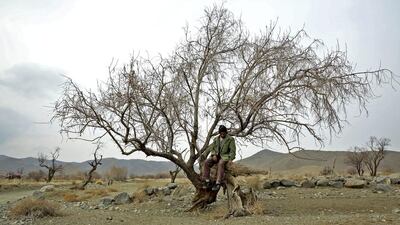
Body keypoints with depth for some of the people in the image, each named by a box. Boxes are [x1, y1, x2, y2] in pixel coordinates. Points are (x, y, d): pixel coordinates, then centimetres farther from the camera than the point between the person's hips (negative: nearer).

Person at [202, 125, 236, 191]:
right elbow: (211, 147, 13)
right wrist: (214, 155, -7)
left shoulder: (230, 139, 3)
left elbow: (232, 150, -3)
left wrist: (230, 159, -17)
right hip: (216, 156, 5)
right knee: (206, 162, -23)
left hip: (225, 156, -5)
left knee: (221, 163, -38)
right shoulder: (216, 139, 18)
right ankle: (207, 181, -23)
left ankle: (218, 183, -44)